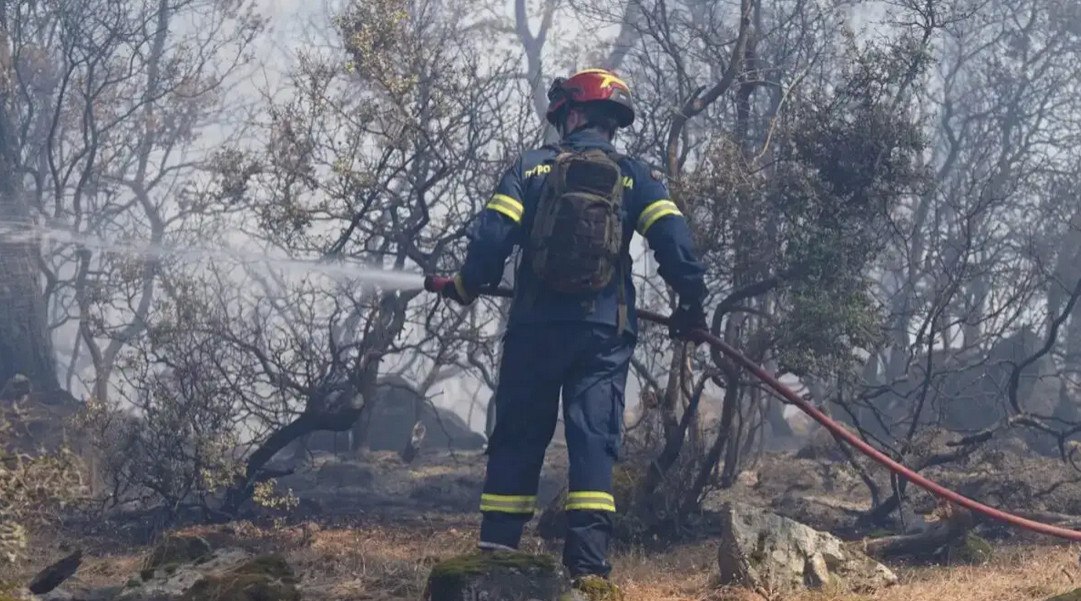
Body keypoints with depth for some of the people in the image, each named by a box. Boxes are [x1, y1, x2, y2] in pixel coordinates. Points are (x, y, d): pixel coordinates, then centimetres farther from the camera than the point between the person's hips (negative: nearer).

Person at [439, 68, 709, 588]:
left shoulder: (531, 168, 6)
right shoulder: (634, 176, 7)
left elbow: (492, 236, -2)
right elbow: (673, 239, -4)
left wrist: (467, 286, 14)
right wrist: (691, 302, 7)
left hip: (535, 325, 0)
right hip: (604, 330, 0)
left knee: (517, 437, 9)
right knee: (593, 441, -2)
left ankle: (496, 549, 9)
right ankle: (587, 562, -10)